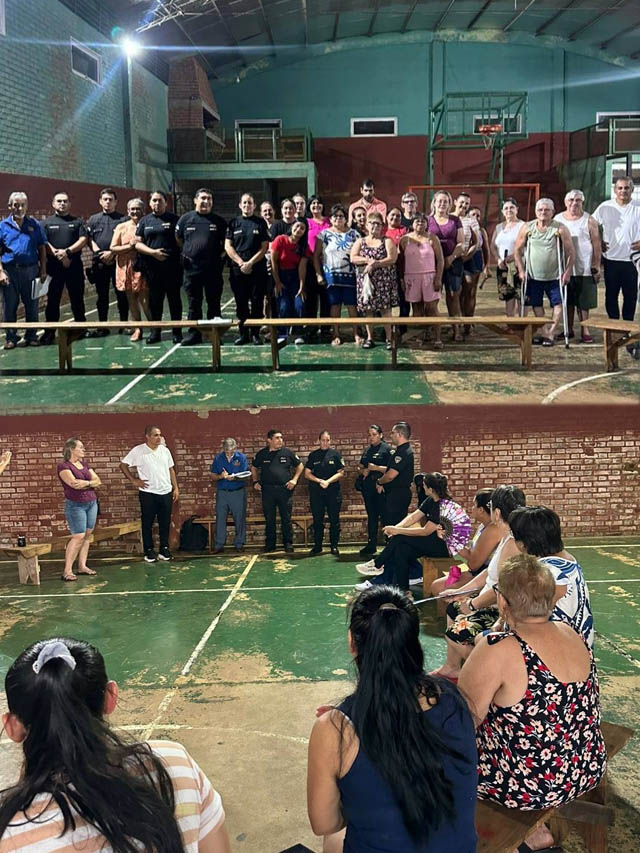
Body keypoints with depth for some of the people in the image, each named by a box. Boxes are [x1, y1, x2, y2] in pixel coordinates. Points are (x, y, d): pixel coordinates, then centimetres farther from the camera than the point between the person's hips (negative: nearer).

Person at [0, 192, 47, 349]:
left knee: (32, 305, 5)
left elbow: (42, 249, 9)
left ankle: (31, 336, 17)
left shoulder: (35, 225, 9)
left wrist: (43, 270, 2)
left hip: (30, 269, 1)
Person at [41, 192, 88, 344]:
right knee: (52, 299, -1)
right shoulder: (46, 222, 11)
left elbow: (83, 239, -1)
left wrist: (67, 252, -14)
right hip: (54, 266, 0)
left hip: (75, 266, 1)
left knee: (77, 298, 6)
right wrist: (58, 255, -14)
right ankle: (49, 332, 2)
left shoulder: (77, 221, 13)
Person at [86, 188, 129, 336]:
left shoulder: (122, 219, 3)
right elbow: (89, 239, 8)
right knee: (102, 296, 8)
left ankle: (124, 324, 8)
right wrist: (99, 253, -7)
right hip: (99, 263, 3)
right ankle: (102, 326, 13)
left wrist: (112, 253, -13)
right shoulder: (93, 219, 14)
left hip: (118, 261, -3)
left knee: (121, 294, 0)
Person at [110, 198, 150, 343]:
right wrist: (130, 246, -9)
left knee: (145, 300, -7)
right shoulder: (121, 227, 8)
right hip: (126, 268, 3)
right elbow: (112, 248, 2)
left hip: (142, 268, -3)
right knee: (131, 300, 8)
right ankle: (137, 329, 17)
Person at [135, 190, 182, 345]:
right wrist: (153, 252, -9)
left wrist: (179, 256, -12)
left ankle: (177, 332, 9)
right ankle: (155, 331, 15)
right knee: (154, 300, 7)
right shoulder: (145, 221, 12)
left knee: (174, 299, 3)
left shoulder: (173, 219, 5)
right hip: (152, 267, 2)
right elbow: (138, 244, 7)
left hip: (171, 267, -2)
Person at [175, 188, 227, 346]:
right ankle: (194, 333, 13)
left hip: (213, 269, 0)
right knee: (194, 303, 7)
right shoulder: (185, 219, 5)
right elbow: (178, 240, 14)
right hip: (191, 268, 0)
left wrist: (221, 254, 1)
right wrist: (185, 254, 7)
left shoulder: (219, 221, 4)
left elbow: (226, 242, 13)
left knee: (214, 303, 5)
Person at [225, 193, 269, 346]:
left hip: (257, 269, -1)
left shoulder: (260, 223, 6)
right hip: (238, 269, 1)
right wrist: (241, 263, -7)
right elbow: (228, 246, 4)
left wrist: (250, 263, -10)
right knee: (241, 303, 3)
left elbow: (265, 247, 0)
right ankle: (243, 333, 9)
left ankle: (255, 333, 6)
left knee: (257, 303, -1)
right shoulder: (234, 223, 10)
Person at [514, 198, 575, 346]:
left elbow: (570, 251, -7)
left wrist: (567, 272, -12)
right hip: (533, 276, 2)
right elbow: (518, 249, 4)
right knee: (537, 305, 8)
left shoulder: (560, 229, -9)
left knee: (557, 304, -5)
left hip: (554, 276, -2)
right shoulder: (527, 228, -2)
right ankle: (543, 332, 18)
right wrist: (521, 270, -1)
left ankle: (550, 333, 0)